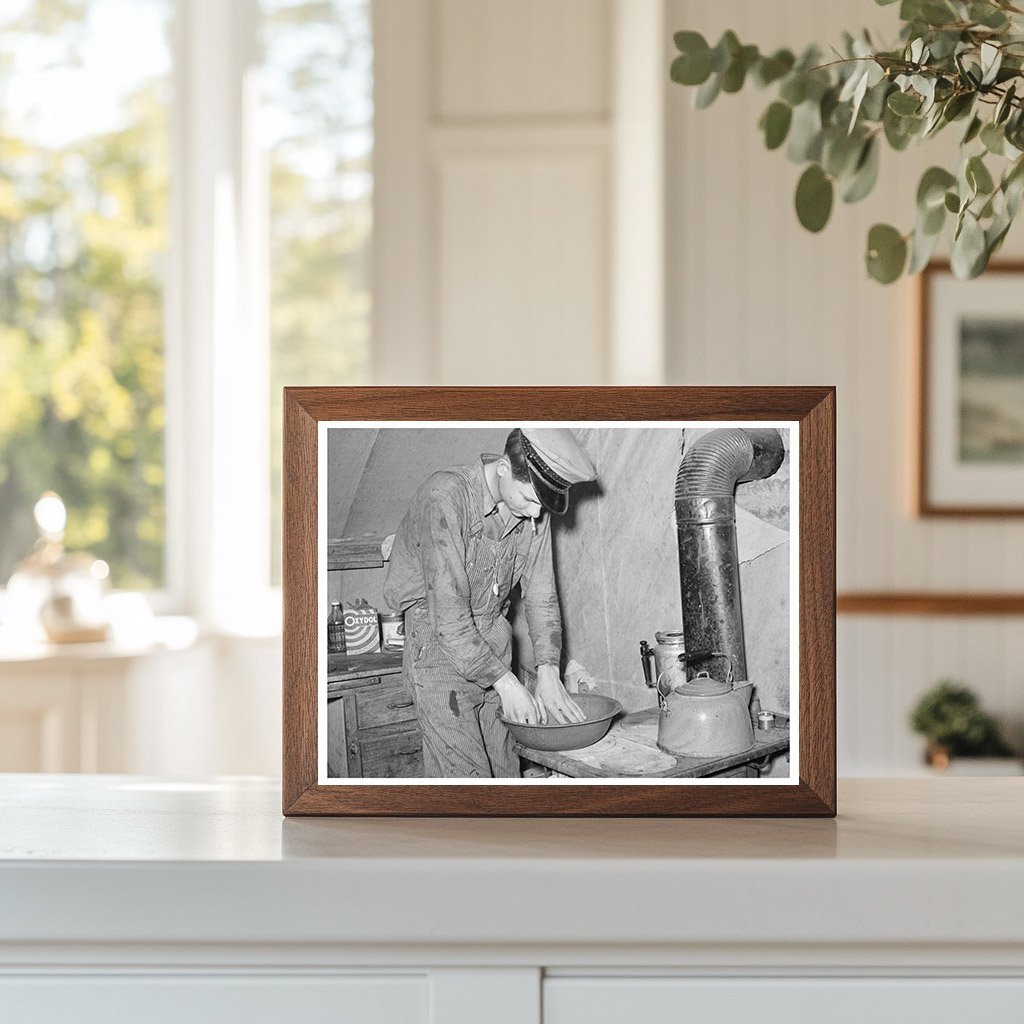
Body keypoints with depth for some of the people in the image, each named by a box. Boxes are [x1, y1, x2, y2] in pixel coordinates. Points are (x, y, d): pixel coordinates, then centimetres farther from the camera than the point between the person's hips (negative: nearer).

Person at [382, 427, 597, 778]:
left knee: (505, 769, 3)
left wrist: (548, 673, -7)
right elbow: (447, 613, -25)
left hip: (492, 643, 6)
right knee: (465, 774, -12)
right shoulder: (446, 497, -24)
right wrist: (505, 683, -23)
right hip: (438, 642, -6)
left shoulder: (534, 508, -2)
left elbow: (541, 596, 5)